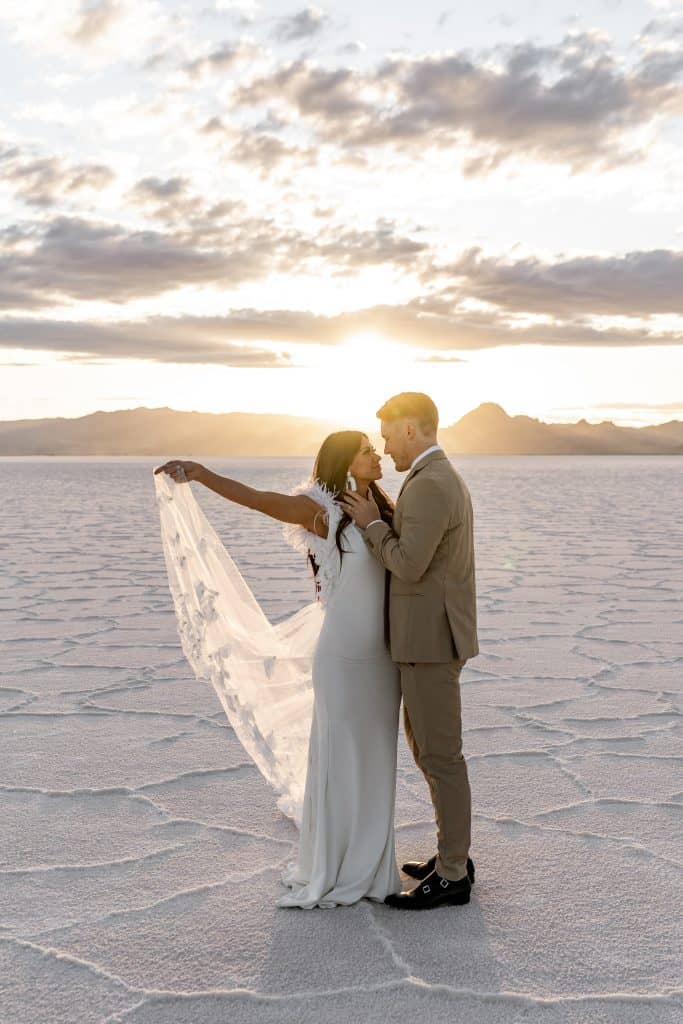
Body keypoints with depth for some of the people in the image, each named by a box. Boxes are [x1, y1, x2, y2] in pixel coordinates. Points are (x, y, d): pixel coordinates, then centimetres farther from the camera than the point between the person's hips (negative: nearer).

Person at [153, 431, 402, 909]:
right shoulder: (322, 510, -10)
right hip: (343, 656, -6)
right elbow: (254, 497, -21)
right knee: (336, 760, 4)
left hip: (383, 655, 6)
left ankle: (367, 864, 29)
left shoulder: (385, 510, 9)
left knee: (374, 760, 14)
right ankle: (328, 870, 20)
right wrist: (201, 473, -34)